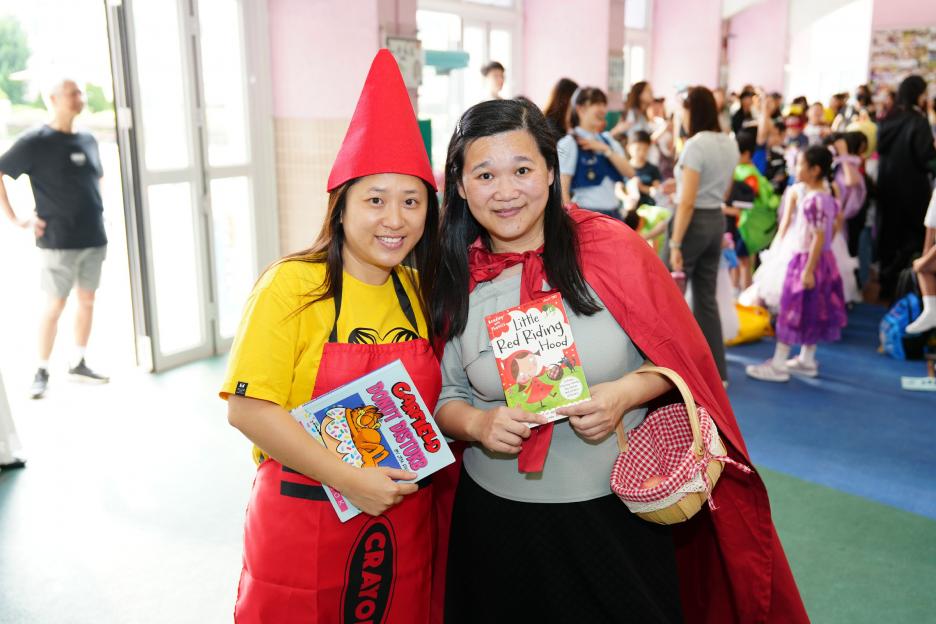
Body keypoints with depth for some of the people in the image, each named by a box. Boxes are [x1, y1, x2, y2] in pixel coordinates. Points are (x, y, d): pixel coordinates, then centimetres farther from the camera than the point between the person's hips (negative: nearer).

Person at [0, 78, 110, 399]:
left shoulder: (88, 140, 10)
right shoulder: (36, 141, -8)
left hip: (94, 238, 6)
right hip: (59, 241, -6)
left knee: (87, 301, 10)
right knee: (55, 305, -1)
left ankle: (78, 364, 23)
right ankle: (42, 372, 11)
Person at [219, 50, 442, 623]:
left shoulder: (420, 291, 2)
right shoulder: (292, 285, -13)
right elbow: (248, 407, -17)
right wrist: (348, 479, -20)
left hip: (405, 526, 5)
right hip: (304, 525, -4)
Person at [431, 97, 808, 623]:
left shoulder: (611, 248, -11)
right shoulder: (454, 280, -4)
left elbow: (681, 354, -3)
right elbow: (446, 394, 5)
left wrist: (626, 393, -21)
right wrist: (476, 422, -16)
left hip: (618, 512, -1)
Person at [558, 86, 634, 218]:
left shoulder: (608, 140, 12)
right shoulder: (569, 143, -7)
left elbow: (629, 172, 1)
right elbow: (562, 189, -12)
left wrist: (606, 150, -10)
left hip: (613, 214, 7)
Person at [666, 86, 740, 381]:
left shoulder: (695, 145, -16)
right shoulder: (730, 144, 10)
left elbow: (687, 202, -20)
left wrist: (675, 243, -19)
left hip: (694, 222, -8)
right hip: (717, 221, 8)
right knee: (706, 298, 14)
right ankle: (716, 371, 18)